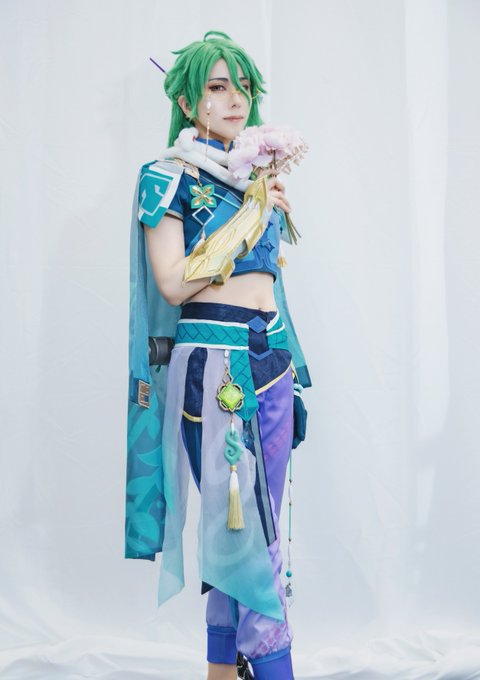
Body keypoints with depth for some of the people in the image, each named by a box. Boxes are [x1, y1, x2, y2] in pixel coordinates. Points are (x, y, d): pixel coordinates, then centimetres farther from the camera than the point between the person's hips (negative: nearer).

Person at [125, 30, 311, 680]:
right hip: (213, 363, -7)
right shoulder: (168, 175, -4)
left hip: (270, 356, 7)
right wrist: (250, 216, -9)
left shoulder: (252, 175, 17)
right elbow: (174, 282, -13)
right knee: (248, 529, -5)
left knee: (251, 528, 10)